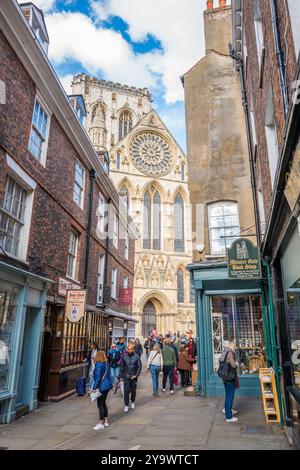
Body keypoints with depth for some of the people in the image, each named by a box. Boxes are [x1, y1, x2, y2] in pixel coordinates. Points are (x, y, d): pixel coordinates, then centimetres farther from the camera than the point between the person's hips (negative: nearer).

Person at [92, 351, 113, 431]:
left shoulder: (98, 364, -17)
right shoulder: (107, 364, 7)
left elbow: (98, 377, -19)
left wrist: (94, 387, -14)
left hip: (101, 387, -9)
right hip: (107, 385, 9)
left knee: (100, 404, 2)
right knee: (103, 403, 18)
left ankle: (101, 423, 10)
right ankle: (106, 421, 25)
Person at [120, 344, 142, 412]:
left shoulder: (137, 357, -8)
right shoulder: (124, 357, -3)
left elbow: (139, 367, -5)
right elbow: (122, 367, 5)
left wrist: (136, 375, -13)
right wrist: (121, 376, 5)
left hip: (134, 377, 0)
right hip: (126, 377, 0)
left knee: (133, 391, 14)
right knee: (126, 391, -4)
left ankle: (133, 402, 38)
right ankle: (126, 406, 8)